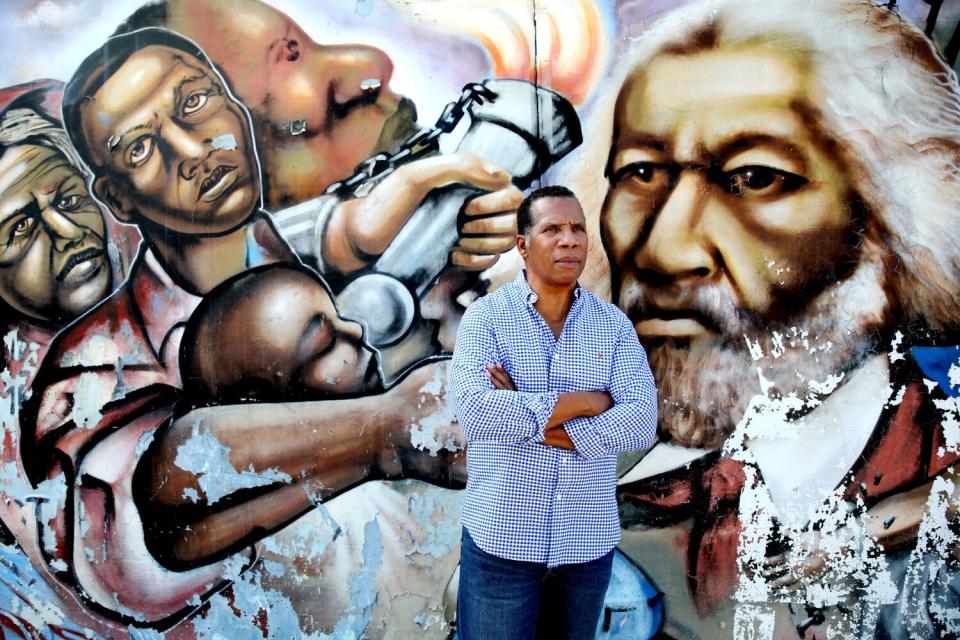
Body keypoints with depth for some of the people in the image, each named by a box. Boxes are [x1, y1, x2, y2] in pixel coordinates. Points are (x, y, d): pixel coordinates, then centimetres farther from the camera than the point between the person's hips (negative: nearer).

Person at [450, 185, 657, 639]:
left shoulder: (614, 325, 2)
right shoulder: (485, 317, -5)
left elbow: (641, 422, -10)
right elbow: (474, 411, -21)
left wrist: (527, 418, -16)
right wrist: (580, 402, -16)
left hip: (589, 542, 3)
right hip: (501, 538, -2)